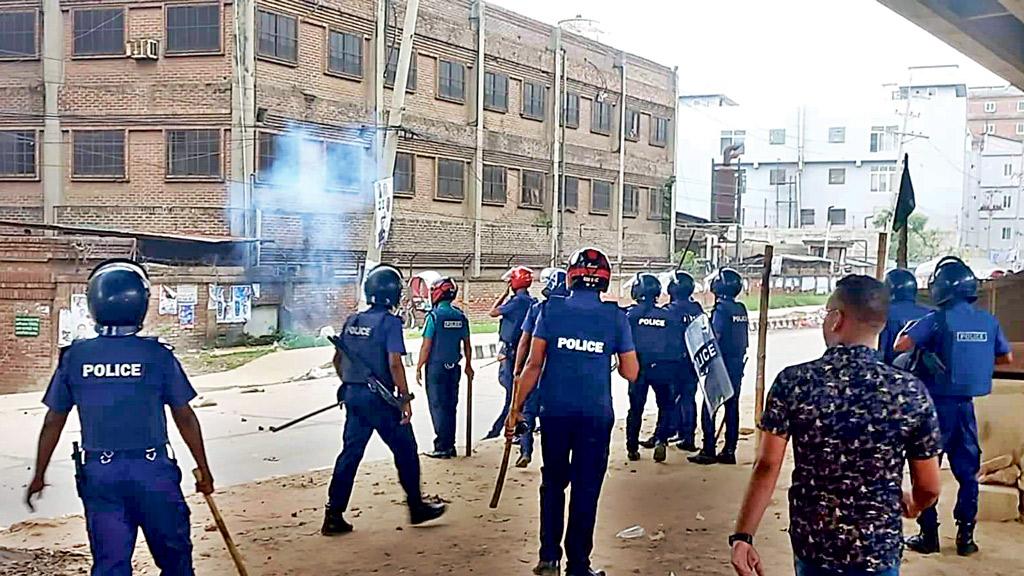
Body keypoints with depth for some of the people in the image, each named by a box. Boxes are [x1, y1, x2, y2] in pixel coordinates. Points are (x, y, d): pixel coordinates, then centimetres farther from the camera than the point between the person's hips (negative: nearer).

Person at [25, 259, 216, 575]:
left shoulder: (74, 356, -1)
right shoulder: (158, 355, -7)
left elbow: (53, 422, 5)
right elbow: (185, 419, -1)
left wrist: (39, 475, 19)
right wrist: (203, 470, 10)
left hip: (99, 472, 2)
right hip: (151, 469, -2)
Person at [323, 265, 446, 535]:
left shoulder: (352, 321, 9)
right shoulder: (390, 322, -12)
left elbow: (337, 359, 15)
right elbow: (394, 363, -19)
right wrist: (405, 398, -14)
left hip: (352, 395, 7)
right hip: (379, 397, -6)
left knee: (350, 452, 10)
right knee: (405, 450, 9)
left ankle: (334, 515, 8)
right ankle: (416, 507, 20)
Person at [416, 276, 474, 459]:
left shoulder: (434, 316, -12)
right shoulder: (460, 316, 4)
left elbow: (426, 346, -12)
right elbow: (467, 345, 9)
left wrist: (419, 368, -4)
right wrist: (468, 365, 21)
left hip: (436, 367, -5)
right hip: (453, 367, 5)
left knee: (438, 406, -1)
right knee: (451, 406, 11)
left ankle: (442, 447, -2)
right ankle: (450, 445, 15)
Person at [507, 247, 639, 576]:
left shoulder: (551, 310, -2)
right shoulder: (615, 317, -2)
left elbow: (534, 365, -4)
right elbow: (630, 373, 0)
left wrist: (516, 408, 2)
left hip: (555, 411, 1)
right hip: (596, 414, -1)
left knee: (553, 483, 17)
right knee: (586, 489, 9)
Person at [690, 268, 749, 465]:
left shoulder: (721, 309, -13)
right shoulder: (741, 309, 10)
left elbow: (715, 338, -17)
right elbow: (742, 338, 12)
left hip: (722, 363, -8)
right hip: (738, 363, 8)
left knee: (709, 408, -3)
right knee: (732, 407, 9)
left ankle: (708, 451, -4)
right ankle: (729, 451, 12)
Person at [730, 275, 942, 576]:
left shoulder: (793, 381, -11)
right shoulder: (911, 391, -10)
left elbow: (766, 467, -13)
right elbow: (929, 488, -4)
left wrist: (742, 536, -7)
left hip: (812, 544, 1)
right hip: (879, 551, 0)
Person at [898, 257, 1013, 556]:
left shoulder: (937, 319, -13)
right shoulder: (988, 321, 2)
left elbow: (901, 346, -21)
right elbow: (1006, 357, 14)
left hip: (938, 405, -4)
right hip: (967, 405, 4)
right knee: (967, 472, 13)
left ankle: (929, 535, 10)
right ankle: (965, 536, 16)